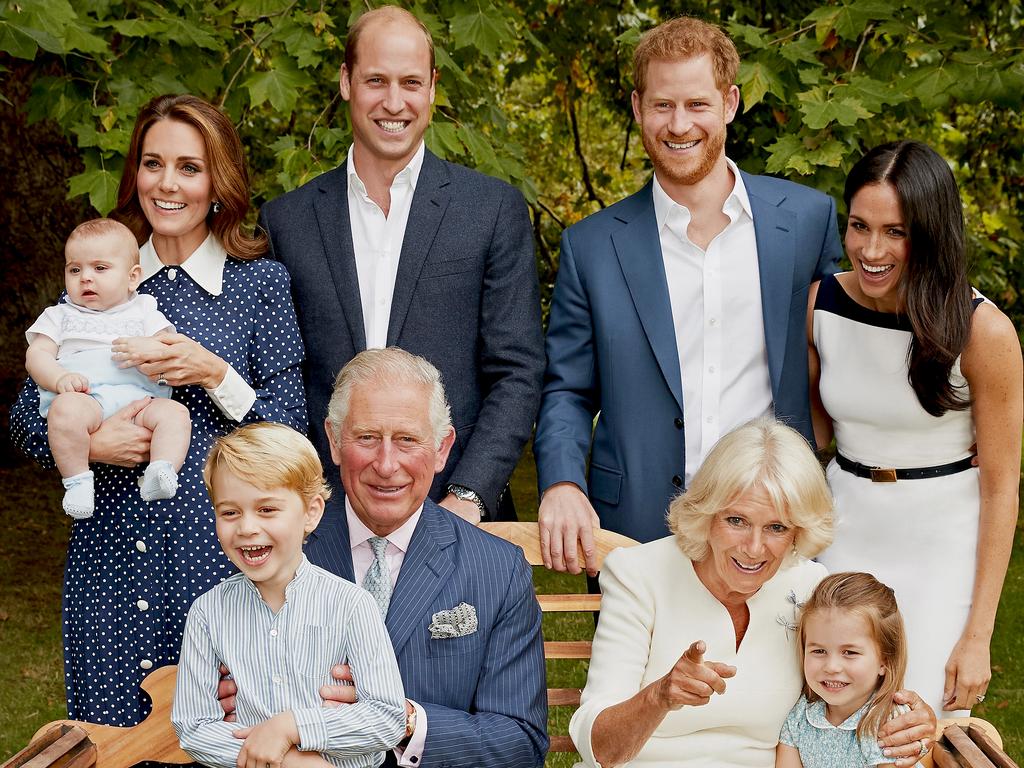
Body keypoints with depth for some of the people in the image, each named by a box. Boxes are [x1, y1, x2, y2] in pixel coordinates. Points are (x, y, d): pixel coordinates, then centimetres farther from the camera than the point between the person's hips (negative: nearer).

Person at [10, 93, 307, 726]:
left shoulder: (260, 282, 1)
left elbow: (291, 428, -2)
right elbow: (28, 418, 10)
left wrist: (214, 373, -15)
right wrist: (88, 442, -10)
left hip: (219, 554, -2)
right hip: (110, 556, 3)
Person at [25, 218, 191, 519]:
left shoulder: (144, 310, 26)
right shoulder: (59, 315, 27)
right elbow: (37, 355, 12)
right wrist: (60, 378, -11)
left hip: (139, 397, 1)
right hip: (83, 396, -1)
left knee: (175, 413, -29)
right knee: (66, 409, -37)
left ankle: (158, 476, -41)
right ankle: (78, 481, -29)